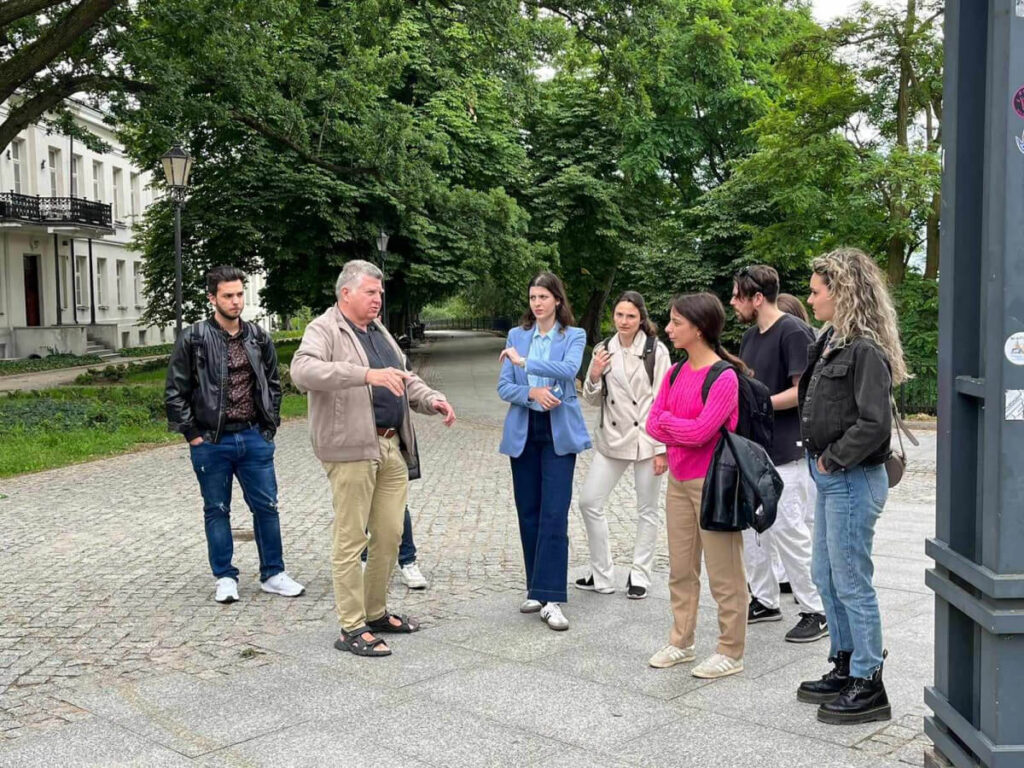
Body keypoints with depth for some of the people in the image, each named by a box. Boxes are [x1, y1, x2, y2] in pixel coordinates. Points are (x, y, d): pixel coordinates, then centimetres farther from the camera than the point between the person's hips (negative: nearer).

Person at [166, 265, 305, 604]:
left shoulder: (259, 338, 5)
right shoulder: (192, 339, -6)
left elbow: (273, 384, 15)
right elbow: (175, 391, -4)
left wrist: (270, 426, 8)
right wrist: (191, 434, -7)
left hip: (254, 438, 3)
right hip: (211, 441, -3)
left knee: (266, 507, 7)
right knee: (217, 510, 8)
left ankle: (273, 574, 19)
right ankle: (225, 578, 20)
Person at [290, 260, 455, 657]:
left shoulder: (378, 332, 20)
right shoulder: (323, 330, -6)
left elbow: (405, 378, 28)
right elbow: (303, 371, -26)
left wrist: (432, 399, 8)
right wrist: (366, 374, -34)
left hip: (392, 448, 8)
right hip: (351, 448, -8)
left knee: (390, 534, 12)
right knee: (351, 539, -2)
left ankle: (375, 613, 27)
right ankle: (352, 629, 5)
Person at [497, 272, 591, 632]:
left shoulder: (574, 336, 2)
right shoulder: (516, 336, 10)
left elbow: (569, 369, -18)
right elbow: (503, 387, 3)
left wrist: (525, 361, -21)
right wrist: (532, 393, -15)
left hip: (559, 432, -3)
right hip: (523, 432, 3)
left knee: (554, 514, -10)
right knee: (528, 514, 7)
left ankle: (551, 599, -9)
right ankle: (536, 588, 20)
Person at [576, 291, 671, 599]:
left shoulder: (656, 351, -7)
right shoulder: (604, 350, 4)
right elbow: (593, 400, 11)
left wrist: (661, 448, -10)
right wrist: (594, 376, -10)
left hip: (646, 439, -4)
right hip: (611, 439, 4)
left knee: (647, 510, 7)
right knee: (588, 502, 2)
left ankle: (640, 576, 22)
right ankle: (602, 576, 15)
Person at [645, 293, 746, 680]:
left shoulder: (723, 378, -16)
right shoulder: (675, 374, 8)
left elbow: (700, 432, -22)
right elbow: (653, 423, 2)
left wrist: (665, 421, -7)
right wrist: (682, 435, -14)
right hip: (678, 480, 8)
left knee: (724, 574, 3)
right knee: (680, 569, 16)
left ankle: (730, 652, 14)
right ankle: (681, 643, 29)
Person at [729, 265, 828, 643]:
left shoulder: (794, 332, -14)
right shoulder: (751, 335, 14)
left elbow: (803, 391, -19)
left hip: (786, 450, -9)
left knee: (787, 530, -5)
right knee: (749, 526, 12)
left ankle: (816, 611, 7)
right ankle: (765, 600, 25)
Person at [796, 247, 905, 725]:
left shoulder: (866, 350, -19)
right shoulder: (832, 341, 11)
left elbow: (874, 422, -26)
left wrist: (834, 458, -16)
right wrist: (821, 455, 5)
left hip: (852, 481, -10)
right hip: (830, 478, 10)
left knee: (852, 584, -1)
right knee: (826, 577, 18)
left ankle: (869, 686, 12)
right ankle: (845, 668, 31)